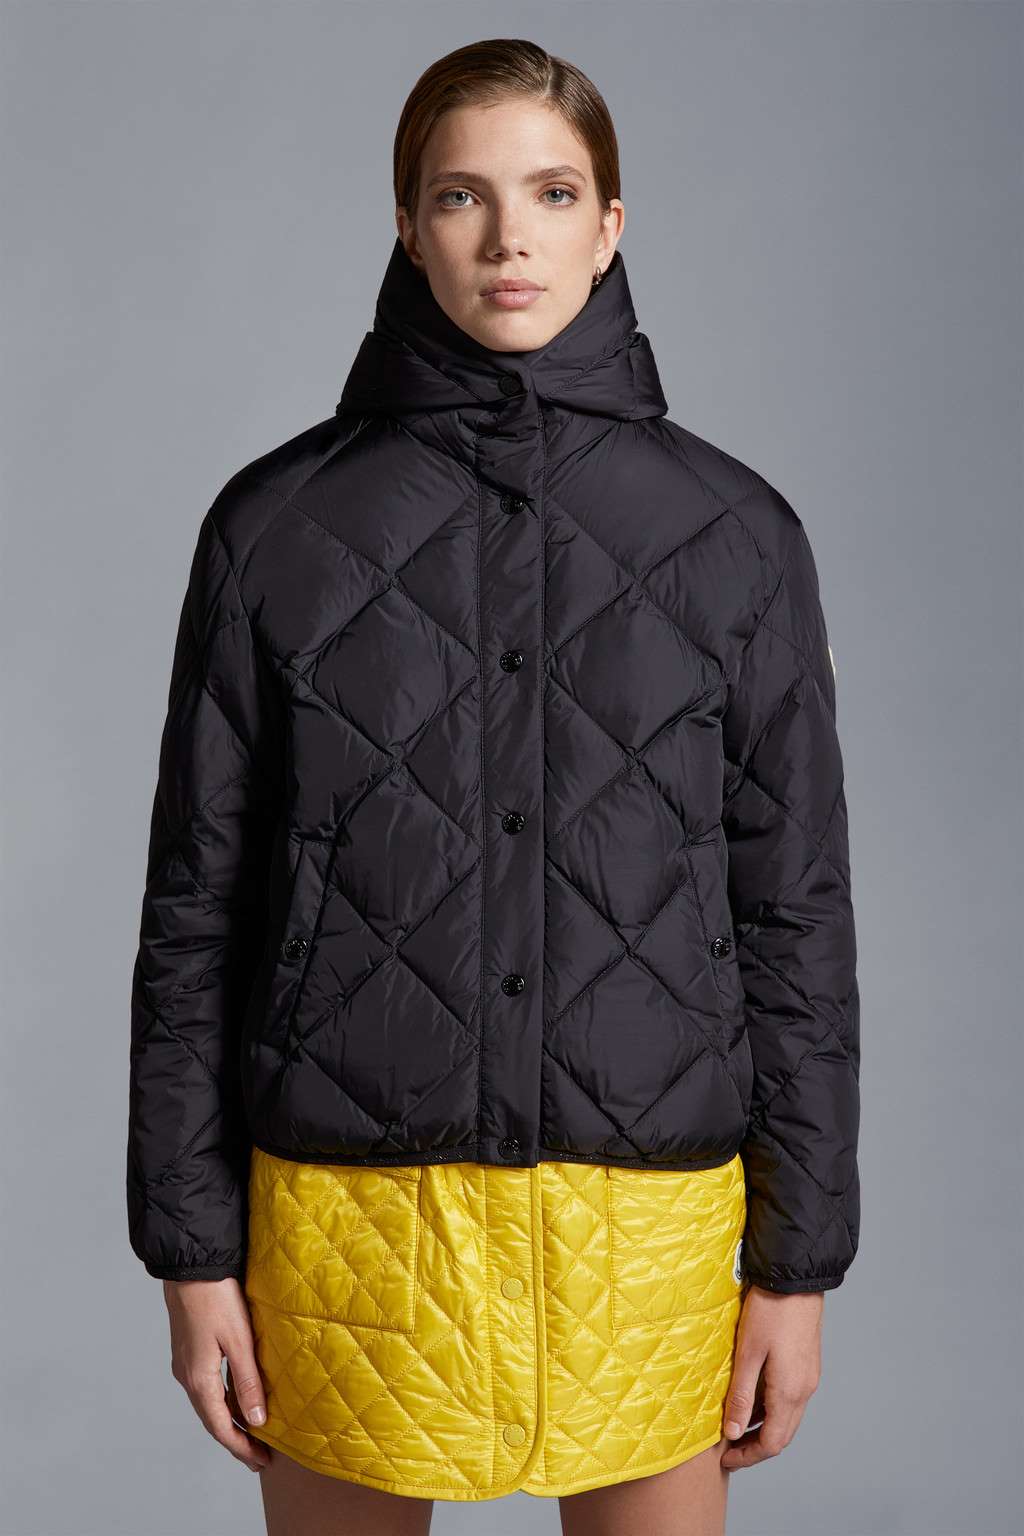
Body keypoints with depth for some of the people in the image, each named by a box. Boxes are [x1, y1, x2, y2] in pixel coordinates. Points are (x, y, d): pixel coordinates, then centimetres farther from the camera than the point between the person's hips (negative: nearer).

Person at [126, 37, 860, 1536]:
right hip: (349, 1206, 0)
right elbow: (198, 905, 2)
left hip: (648, 1212, 1)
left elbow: (795, 907, 2)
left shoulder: (734, 530, 0)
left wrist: (798, 1258, 2)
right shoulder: (280, 523, -1)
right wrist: (193, 1246, 1)